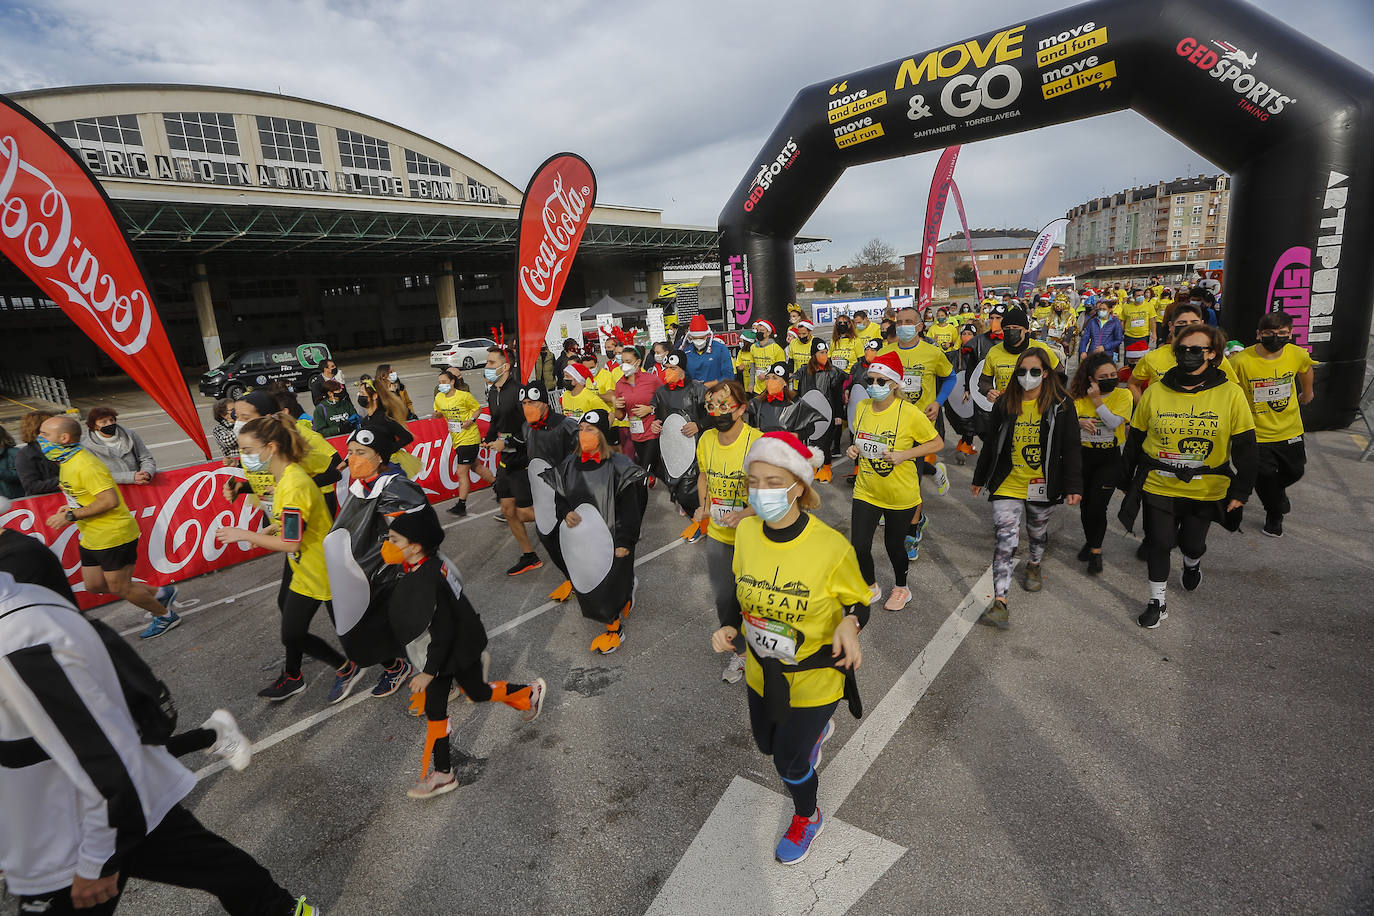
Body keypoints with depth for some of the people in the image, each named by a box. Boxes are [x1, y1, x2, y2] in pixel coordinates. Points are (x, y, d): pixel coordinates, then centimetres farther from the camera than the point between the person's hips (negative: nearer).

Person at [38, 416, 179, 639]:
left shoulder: (85, 465, -23)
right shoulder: (67, 462, 9)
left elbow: (110, 500, -29)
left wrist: (72, 516, -24)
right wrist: (72, 508, 9)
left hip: (114, 535, -10)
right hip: (91, 538, 10)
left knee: (119, 588, -1)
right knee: (94, 586, 16)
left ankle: (166, 616, 17)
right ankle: (160, 595, 26)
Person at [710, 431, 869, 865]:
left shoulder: (831, 547, -28)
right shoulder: (746, 531, -15)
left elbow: (857, 600, -10)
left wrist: (849, 623, -31)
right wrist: (730, 626, -13)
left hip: (814, 678, -5)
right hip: (761, 672, 5)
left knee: (789, 762, 12)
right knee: (767, 743, 26)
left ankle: (807, 818, 48)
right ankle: (815, 729, 61)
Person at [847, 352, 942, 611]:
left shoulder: (910, 413, -18)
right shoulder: (862, 407, -2)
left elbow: (937, 443, -8)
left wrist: (905, 454, -21)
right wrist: (854, 449, -7)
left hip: (900, 494, -4)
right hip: (866, 491, 4)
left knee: (894, 545, 12)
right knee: (859, 547, 1)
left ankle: (901, 589, 42)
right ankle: (871, 588, 31)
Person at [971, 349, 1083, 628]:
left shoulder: (1060, 405, -5)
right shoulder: (1004, 404, -1)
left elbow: (1071, 448, -4)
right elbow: (991, 444, 8)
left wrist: (1073, 486, -10)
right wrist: (980, 478, 14)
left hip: (1043, 485, 0)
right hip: (1008, 484, 0)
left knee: (1038, 531, 23)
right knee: (1005, 540, -10)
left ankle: (1034, 566, 55)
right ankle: (999, 604, -13)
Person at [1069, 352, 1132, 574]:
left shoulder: (1123, 395, -5)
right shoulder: (1079, 396, 0)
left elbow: (1114, 422, -17)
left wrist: (1096, 400, -19)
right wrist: (1079, 423, -29)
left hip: (1110, 458, -2)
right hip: (1082, 456, 3)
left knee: (1097, 506, -8)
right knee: (1085, 503, 12)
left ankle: (1095, 549, 12)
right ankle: (1090, 542, 35)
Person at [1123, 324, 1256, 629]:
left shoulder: (1230, 394, -8)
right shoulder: (1155, 392, -6)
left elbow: (1244, 447, -3)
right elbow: (1135, 439, 3)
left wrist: (1241, 490, -4)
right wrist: (1126, 478, 6)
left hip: (1206, 489, 0)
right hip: (1157, 486, 0)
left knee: (1192, 542, 14)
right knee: (1158, 543, 2)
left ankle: (1192, 563, 51)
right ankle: (1158, 602, 20)